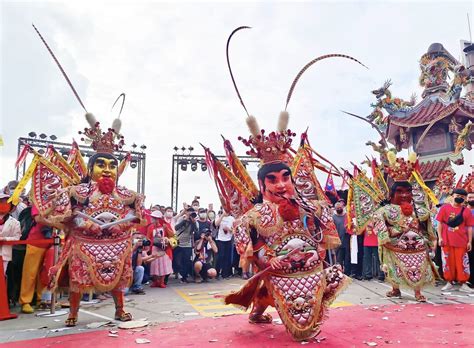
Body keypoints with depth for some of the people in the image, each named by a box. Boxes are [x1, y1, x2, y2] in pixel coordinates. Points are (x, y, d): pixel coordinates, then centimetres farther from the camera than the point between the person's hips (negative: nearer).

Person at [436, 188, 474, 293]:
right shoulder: (445, 208, 1)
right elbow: (440, 223, 3)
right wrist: (440, 237, -3)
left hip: (461, 241, 0)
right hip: (447, 241, 0)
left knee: (462, 262, 4)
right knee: (448, 261, 7)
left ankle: (463, 284, 14)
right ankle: (449, 283, 18)